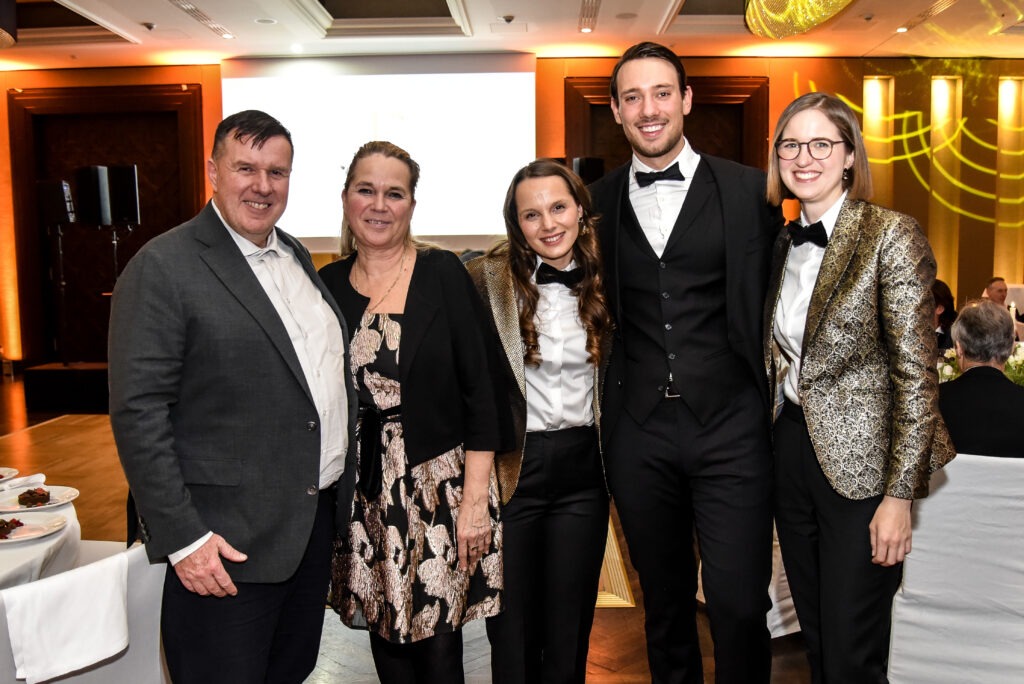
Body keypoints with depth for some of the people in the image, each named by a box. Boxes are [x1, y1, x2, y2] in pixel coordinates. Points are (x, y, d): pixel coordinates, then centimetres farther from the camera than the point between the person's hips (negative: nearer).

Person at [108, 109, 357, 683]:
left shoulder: (296, 256, 10)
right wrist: (183, 538, -18)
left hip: (317, 519, 7)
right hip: (228, 544, -7)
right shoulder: (163, 266, -13)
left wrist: (340, 484, 14)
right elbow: (138, 412, -16)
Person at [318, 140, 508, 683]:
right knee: (386, 638, 13)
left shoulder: (443, 274, -5)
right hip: (363, 493, 3)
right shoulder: (328, 286, 3)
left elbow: (481, 389, -7)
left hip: (441, 486, -3)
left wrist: (475, 497, -11)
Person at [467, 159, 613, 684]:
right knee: (512, 626, 12)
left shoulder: (604, 280, 3)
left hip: (583, 467, 3)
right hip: (513, 468, -2)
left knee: (571, 625, 15)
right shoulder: (487, 277, -8)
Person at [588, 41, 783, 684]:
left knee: (740, 605, -1)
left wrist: (773, 409, -1)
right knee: (664, 601, 17)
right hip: (638, 431, 3)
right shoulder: (599, 201, 8)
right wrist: (611, 400, 6)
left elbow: (771, 303, 3)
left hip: (730, 427, -2)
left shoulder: (749, 190, 1)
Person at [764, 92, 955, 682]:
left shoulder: (893, 236, -12)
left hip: (860, 463, -6)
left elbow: (917, 375, -14)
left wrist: (899, 496, -16)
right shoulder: (784, 244, 8)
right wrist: (768, 449, 11)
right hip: (793, 451, 6)